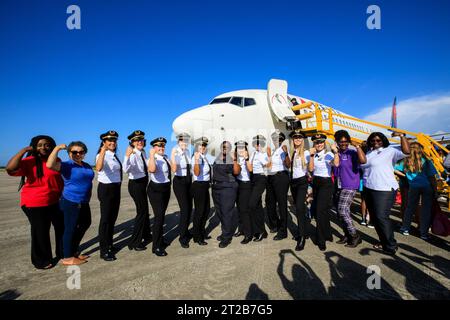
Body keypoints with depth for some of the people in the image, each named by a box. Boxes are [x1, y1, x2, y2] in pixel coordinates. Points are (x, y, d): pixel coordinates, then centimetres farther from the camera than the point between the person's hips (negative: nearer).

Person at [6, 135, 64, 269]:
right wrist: (23, 151, -27)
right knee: (40, 232, 7)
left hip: (55, 201, 6)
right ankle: (41, 261, 27)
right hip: (35, 203, -6)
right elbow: (10, 168, -31)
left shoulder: (57, 160, 4)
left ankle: (63, 253, 38)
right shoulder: (30, 161, -12)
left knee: (62, 227, 17)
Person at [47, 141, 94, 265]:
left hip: (84, 202, 8)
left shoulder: (87, 166, 8)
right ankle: (68, 258, 19)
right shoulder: (67, 165, -13)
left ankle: (74, 251, 39)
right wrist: (57, 148, -29)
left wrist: (88, 197, 15)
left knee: (85, 224, 20)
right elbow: (50, 165, -32)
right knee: (70, 229, 3)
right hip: (71, 202, -8)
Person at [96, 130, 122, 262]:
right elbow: (98, 168, -39)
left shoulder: (115, 156, 10)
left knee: (113, 218, 17)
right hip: (106, 189, -8)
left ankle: (109, 245, 33)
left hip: (116, 188, 8)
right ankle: (104, 251, 11)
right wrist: (103, 151, -46)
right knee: (105, 219, -1)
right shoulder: (101, 155, -14)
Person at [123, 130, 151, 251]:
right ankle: (134, 242, 9)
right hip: (135, 184, -8)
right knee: (142, 211, -4)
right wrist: (127, 156, -53)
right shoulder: (133, 155, -21)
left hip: (143, 183, 9)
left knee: (145, 209, 21)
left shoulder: (143, 152, 2)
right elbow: (126, 170, -41)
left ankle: (146, 235, 40)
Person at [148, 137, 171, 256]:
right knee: (159, 217, -9)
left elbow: (172, 169, 9)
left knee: (162, 215, 19)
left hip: (166, 189, 8)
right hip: (156, 190, -8)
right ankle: (156, 247, 4)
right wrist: (152, 155, -39)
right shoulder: (154, 159, -19)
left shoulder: (165, 157, 6)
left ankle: (160, 240, 35)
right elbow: (151, 170, -40)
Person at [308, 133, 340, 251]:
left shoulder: (329, 154, -9)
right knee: (321, 210, 15)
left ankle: (321, 240, 6)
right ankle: (327, 235, 34)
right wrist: (311, 155, -16)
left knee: (320, 211, -10)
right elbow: (310, 169, -7)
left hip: (326, 183, -6)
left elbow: (336, 164, -28)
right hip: (315, 183, 6)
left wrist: (335, 151, -37)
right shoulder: (313, 155, 6)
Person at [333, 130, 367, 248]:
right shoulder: (336, 153, 9)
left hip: (350, 186, -6)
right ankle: (347, 235, 25)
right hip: (339, 187, 6)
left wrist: (357, 146, -24)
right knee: (341, 211, 11)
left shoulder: (352, 153, -7)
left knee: (343, 210, -12)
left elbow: (363, 160, -27)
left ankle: (355, 235, 4)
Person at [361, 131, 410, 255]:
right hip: (369, 189, 7)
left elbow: (406, 152, -22)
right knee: (374, 217, 13)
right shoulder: (369, 153, 13)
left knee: (381, 217, -10)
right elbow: (362, 163, 5)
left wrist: (401, 136, -23)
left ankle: (391, 246, 5)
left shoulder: (390, 151, -6)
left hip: (385, 189, -7)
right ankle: (383, 241, 28)